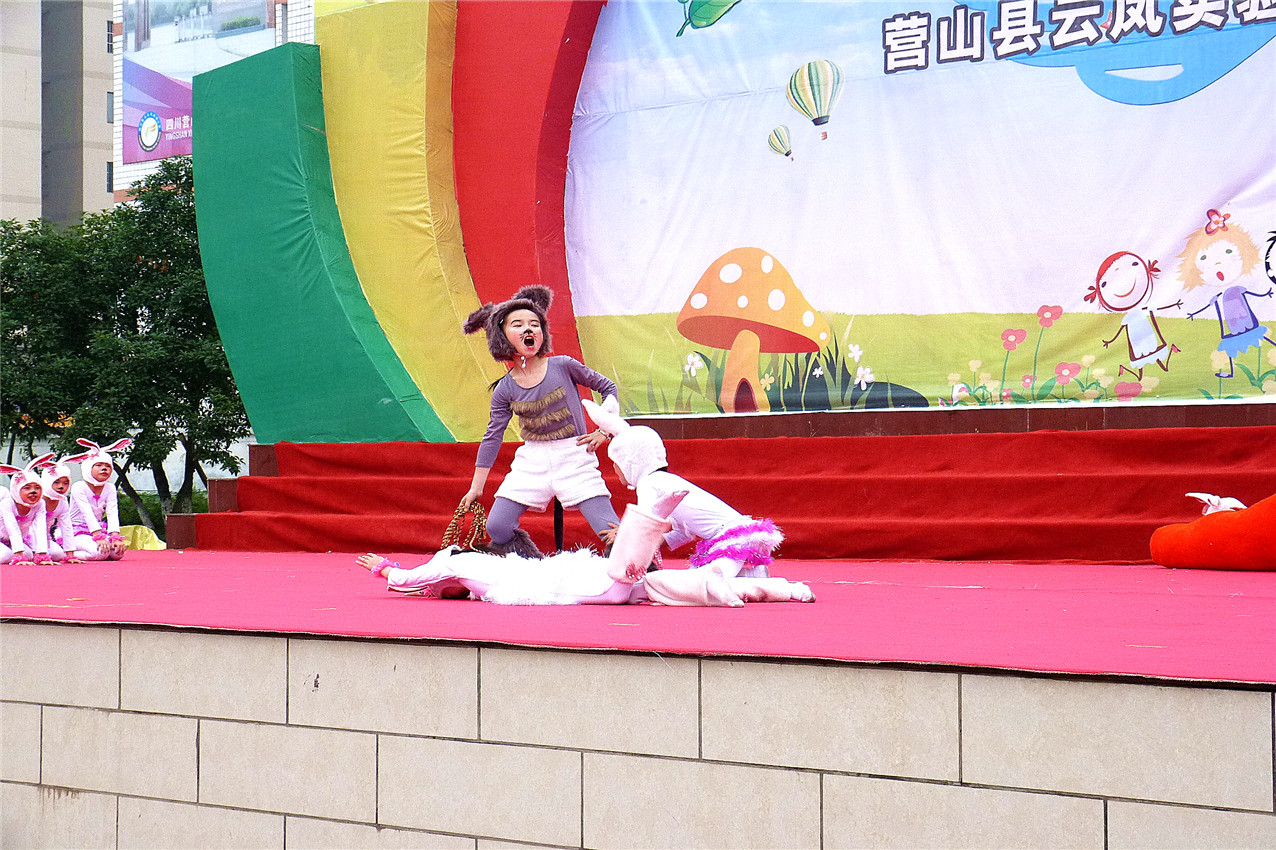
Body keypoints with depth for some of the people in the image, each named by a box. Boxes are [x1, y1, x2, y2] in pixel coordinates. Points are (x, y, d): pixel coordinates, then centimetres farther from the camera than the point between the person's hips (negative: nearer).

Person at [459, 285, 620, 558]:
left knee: (612, 533, -16)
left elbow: (607, 387, 8)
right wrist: (476, 487, 11)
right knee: (497, 530, -7)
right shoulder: (504, 390, 1)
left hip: (575, 456, -3)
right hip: (532, 461, 3)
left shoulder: (563, 366, -5)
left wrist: (604, 431, 0)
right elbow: (492, 436, 9)